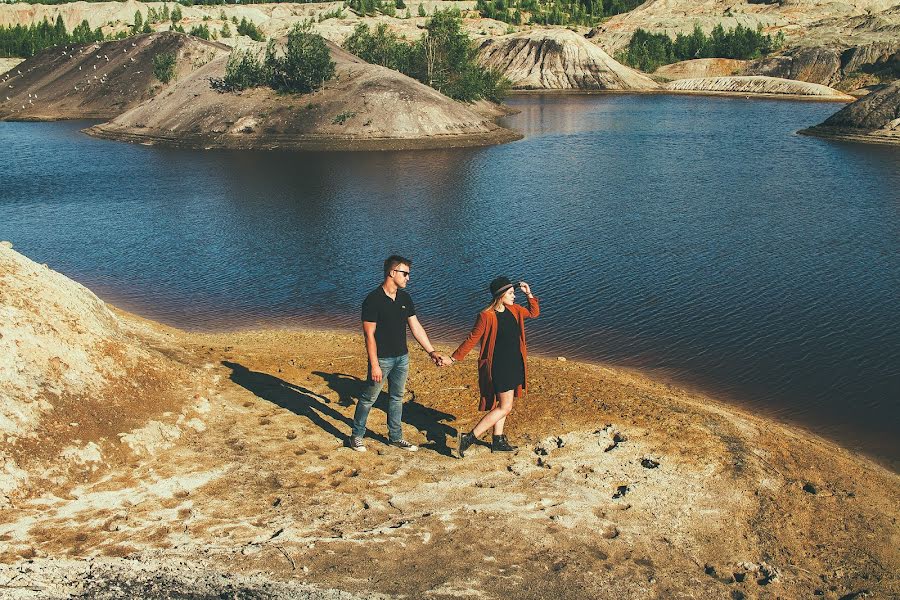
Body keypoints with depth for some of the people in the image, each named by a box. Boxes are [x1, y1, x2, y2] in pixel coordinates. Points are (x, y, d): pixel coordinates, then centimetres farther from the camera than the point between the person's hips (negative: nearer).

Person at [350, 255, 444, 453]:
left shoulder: (405, 298, 3)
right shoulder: (373, 300, -17)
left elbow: (416, 327, 7)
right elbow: (369, 334, -18)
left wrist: (432, 352, 2)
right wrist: (374, 365, -20)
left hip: (402, 357, 7)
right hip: (382, 359, -6)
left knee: (397, 398, 15)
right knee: (368, 398, 6)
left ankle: (395, 437, 27)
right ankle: (357, 436, 21)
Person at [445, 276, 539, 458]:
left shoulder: (514, 310, 6)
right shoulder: (486, 316, -16)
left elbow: (534, 313, 21)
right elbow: (472, 339, -10)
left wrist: (529, 294, 7)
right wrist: (454, 358, -7)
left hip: (514, 366, 8)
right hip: (498, 367, -8)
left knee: (503, 405, 15)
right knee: (505, 407, -9)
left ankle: (498, 441, 26)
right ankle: (468, 439, -9)